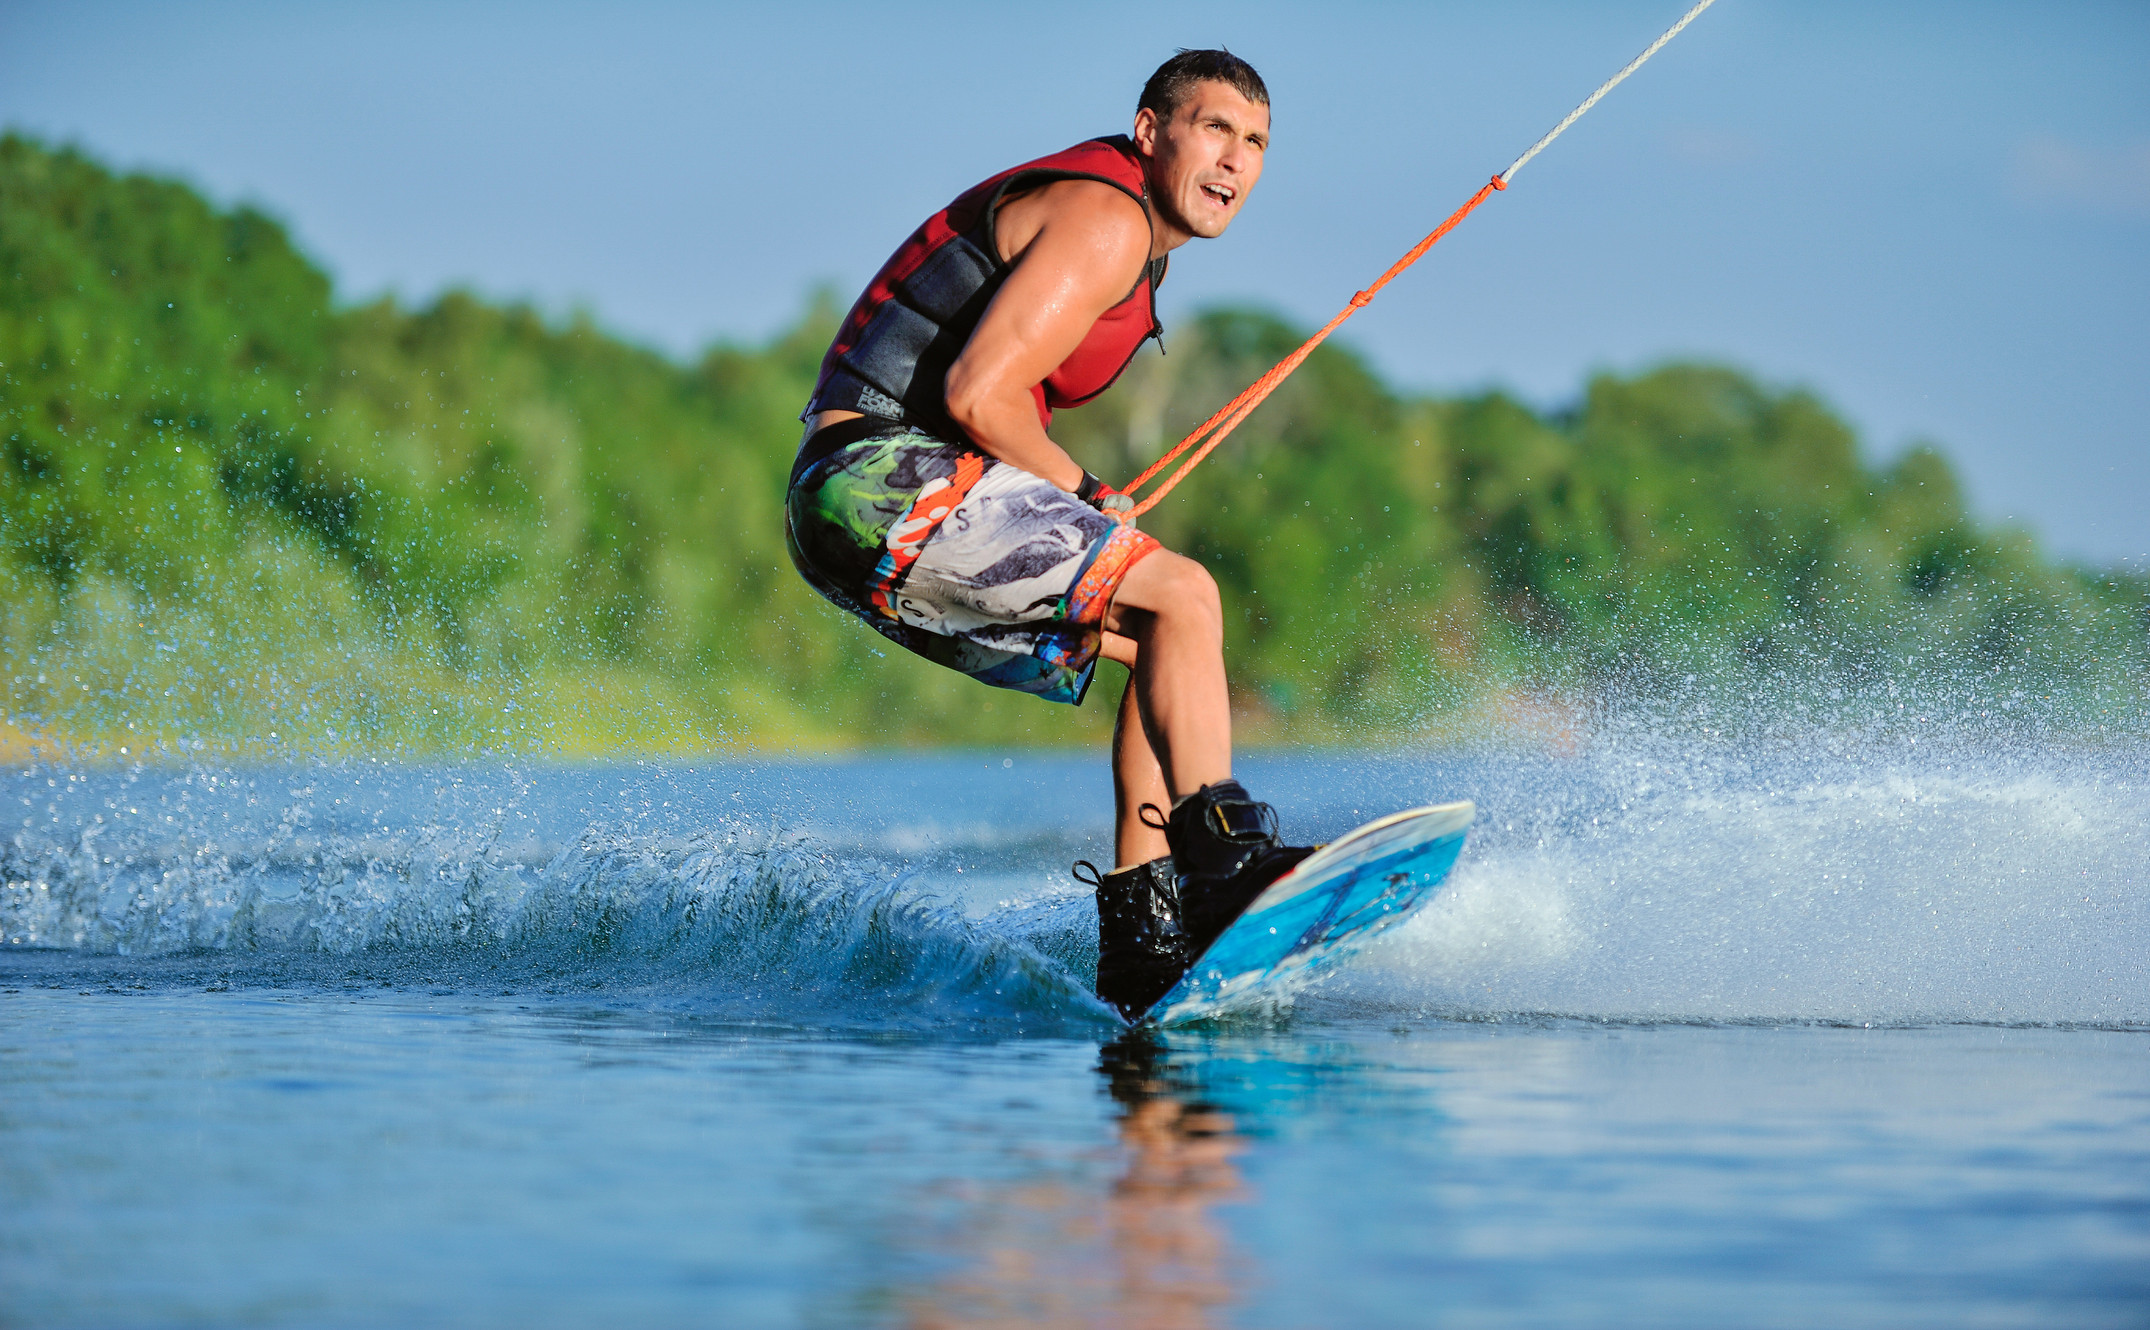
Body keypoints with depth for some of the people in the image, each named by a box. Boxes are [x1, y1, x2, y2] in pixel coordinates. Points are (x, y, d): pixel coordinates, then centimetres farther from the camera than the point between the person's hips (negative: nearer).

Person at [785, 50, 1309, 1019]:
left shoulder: (1128, 230, 23)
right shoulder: (1104, 216, -10)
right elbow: (976, 393, -20)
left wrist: (1068, 508, 13)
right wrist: (1082, 491, -5)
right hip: (884, 479, -10)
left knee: (1167, 647, 10)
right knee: (1180, 596, -18)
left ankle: (1140, 936, 2)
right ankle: (1225, 862, -29)